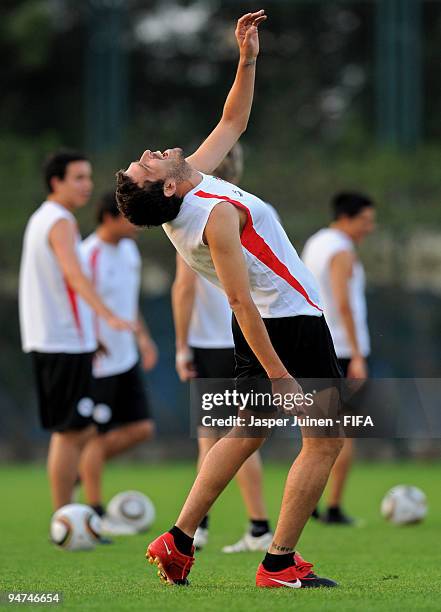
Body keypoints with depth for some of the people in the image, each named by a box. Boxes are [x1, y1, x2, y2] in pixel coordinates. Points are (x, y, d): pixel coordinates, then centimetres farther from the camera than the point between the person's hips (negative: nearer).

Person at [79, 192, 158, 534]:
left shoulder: (129, 250, 10)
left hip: (126, 359, 8)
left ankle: (84, 468, 22)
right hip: (97, 364, -8)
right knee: (97, 435, -1)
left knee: (141, 428, 6)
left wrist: (142, 336, 13)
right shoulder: (88, 256, -18)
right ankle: (96, 515, 7)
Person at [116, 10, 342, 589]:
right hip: (291, 323, -10)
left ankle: (179, 540, 17)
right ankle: (279, 563, -1)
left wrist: (247, 59, 8)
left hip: (263, 322, 10)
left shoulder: (193, 180, 2)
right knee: (325, 439, -2)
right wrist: (279, 374, -26)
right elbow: (241, 301, -26)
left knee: (249, 429, 19)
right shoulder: (216, 214, -24)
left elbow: (232, 124, 17)